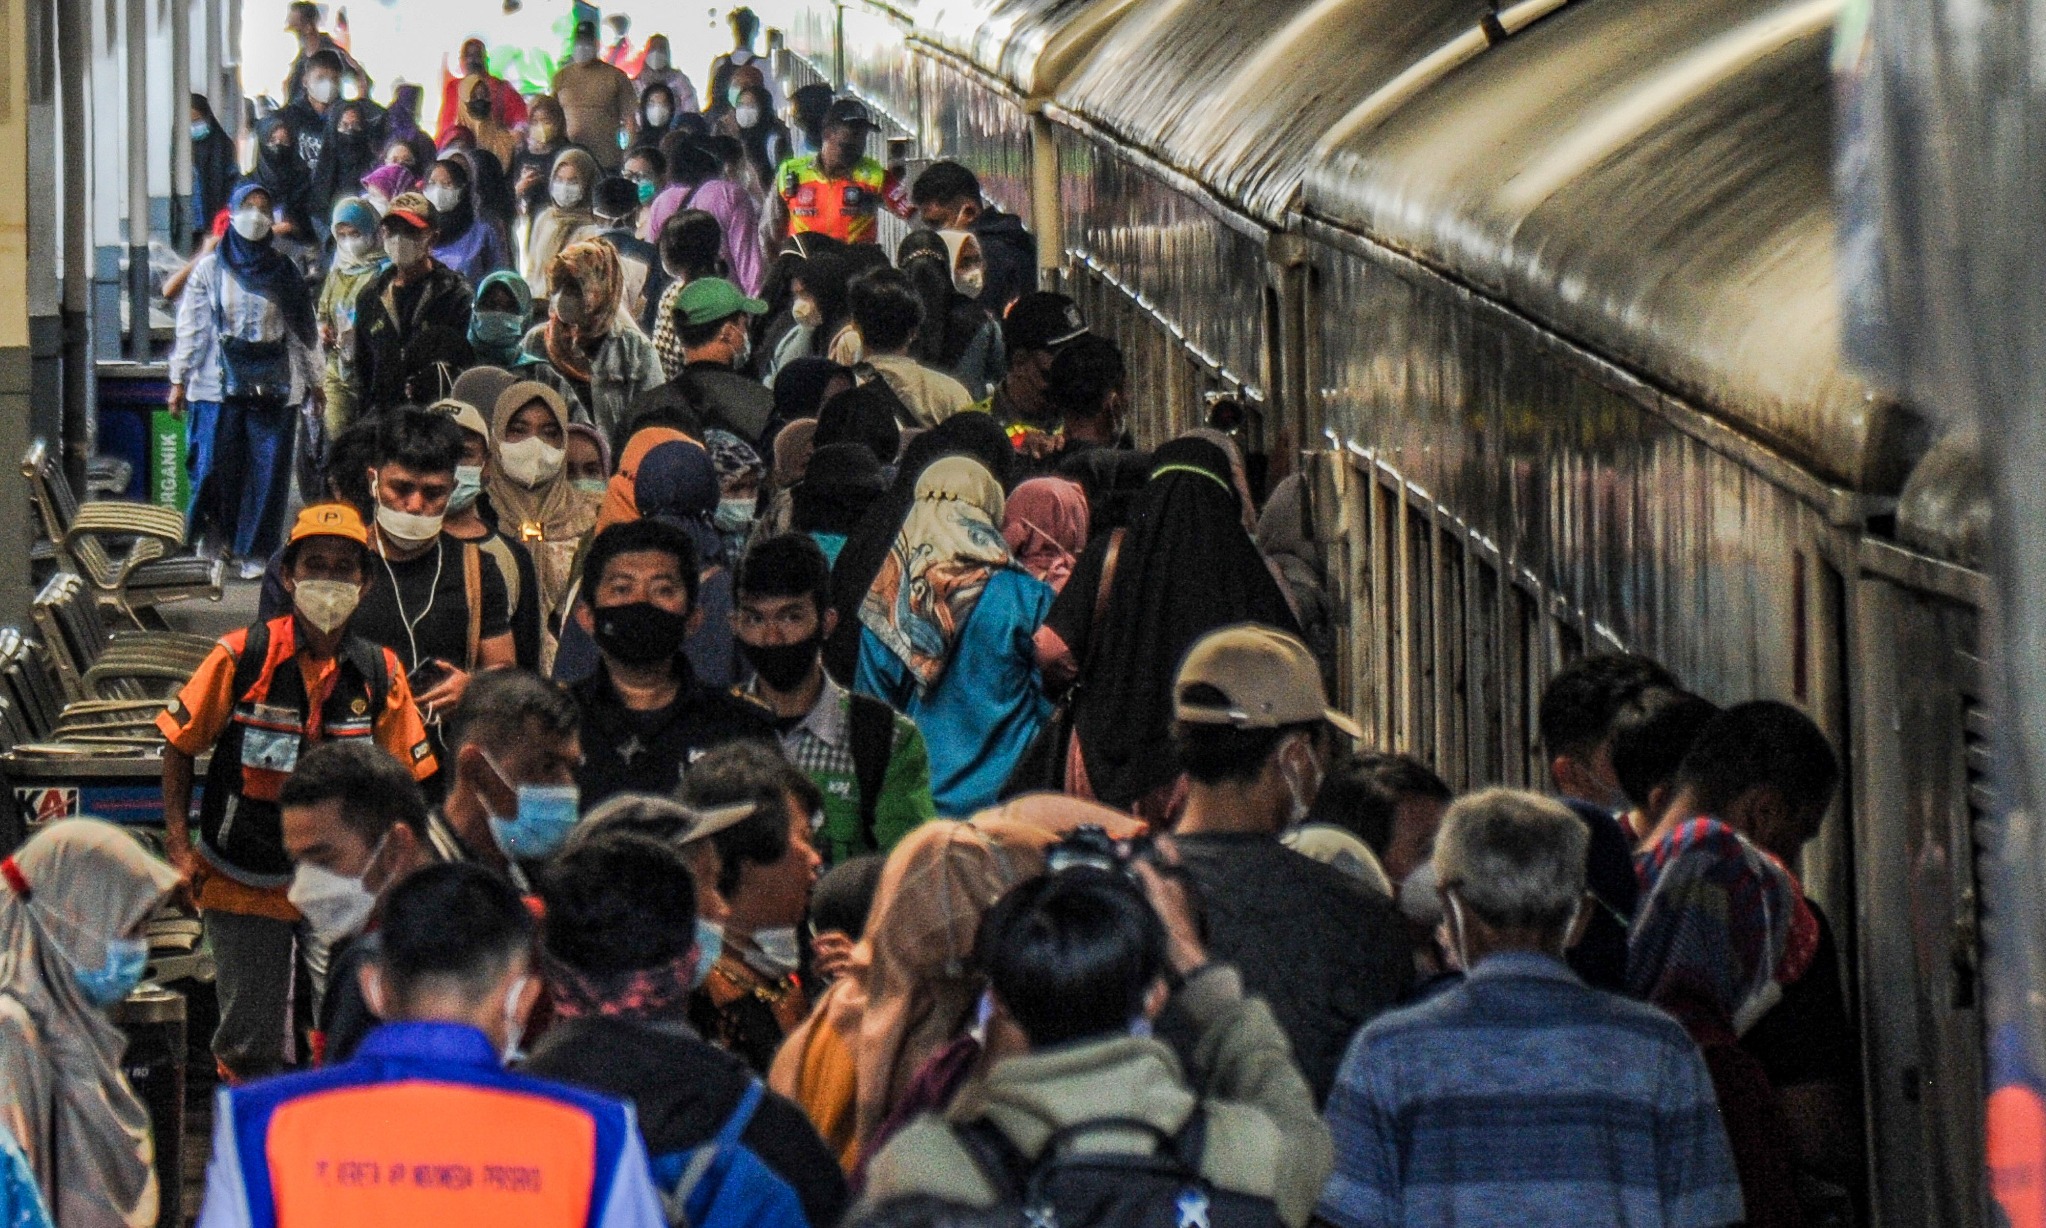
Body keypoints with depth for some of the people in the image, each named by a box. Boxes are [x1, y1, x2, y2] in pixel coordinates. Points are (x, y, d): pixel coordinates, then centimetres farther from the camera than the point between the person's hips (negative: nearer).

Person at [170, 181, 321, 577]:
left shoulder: (284, 271, 11)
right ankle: (212, 544, 8)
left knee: (268, 470, -3)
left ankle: (255, 552, 4)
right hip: (218, 382, -1)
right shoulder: (210, 269, 8)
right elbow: (190, 327, 6)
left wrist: (314, 381, 10)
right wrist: (179, 380, 1)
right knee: (215, 467, -6)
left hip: (274, 383, 1)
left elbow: (304, 327, 13)